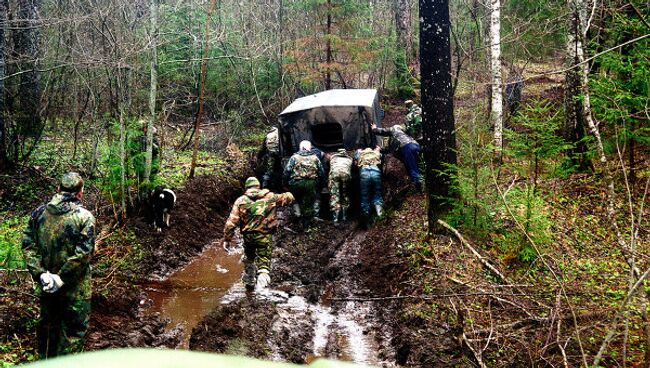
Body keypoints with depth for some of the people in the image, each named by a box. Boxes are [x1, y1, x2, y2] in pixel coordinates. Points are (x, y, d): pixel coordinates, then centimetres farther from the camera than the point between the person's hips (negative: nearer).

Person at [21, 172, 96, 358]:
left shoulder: (39, 212, 0)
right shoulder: (84, 217, -14)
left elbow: (28, 245, -5)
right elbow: (82, 253, -21)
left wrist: (40, 274, -8)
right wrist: (62, 278, -16)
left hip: (46, 286, 5)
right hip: (74, 288, -5)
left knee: (47, 324, 23)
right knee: (73, 330, 9)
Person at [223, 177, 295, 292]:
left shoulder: (241, 200, 3)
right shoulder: (270, 197, 3)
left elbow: (231, 221, -3)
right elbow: (289, 197, 9)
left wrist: (227, 239, 2)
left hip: (248, 236, 2)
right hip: (266, 236, -2)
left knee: (249, 259, 27)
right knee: (264, 263, 0)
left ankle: (249, 283, 41)